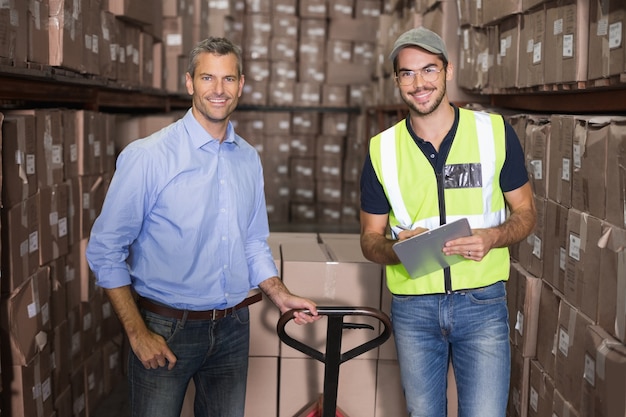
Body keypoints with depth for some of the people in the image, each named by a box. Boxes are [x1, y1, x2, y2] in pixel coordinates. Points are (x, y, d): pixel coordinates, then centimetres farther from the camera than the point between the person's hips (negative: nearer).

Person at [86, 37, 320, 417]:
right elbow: (105, 251, -11)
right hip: (165, 330, -5)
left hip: (233, 328, 5)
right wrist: (138, 333, -14)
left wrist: (281, 296, 5)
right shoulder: (147, 156, -13)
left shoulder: (249, 159, 5)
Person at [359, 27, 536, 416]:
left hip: (482, 301, -2)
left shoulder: (495, 132, -3)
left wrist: (493, 237, -18)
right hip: (412, 307, 2)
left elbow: (526, 212, 4)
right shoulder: (382, 150, 1)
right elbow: (370, 238, 6)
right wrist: (396, 248, -18)